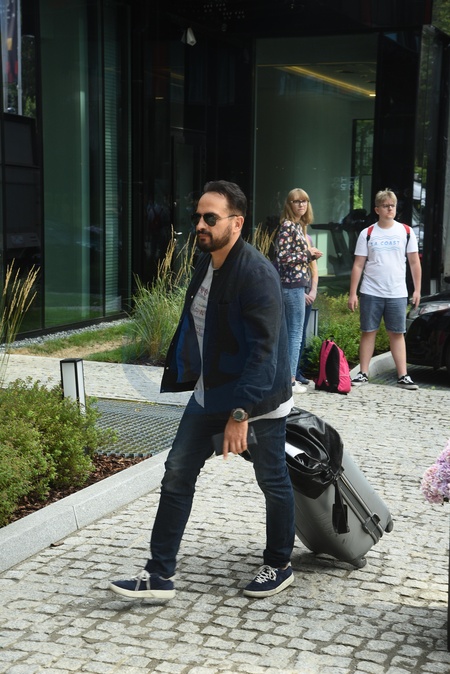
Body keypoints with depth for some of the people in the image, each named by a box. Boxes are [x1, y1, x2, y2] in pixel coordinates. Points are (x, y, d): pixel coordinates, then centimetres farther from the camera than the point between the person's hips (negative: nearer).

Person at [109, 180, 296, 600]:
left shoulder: (256, 274, -23)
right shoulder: (205, 264, 4)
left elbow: (263, 351, -27)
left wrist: (240, 413, -31)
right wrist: (175, 379, 18)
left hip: (259, 398, -8)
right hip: (210, 392, 8)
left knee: (272, 482, 10)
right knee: (177, 473, 4)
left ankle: (279, 566, 31)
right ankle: (159, 575, 11)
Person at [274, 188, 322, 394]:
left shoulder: (299, 226, 15)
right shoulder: (288, 226, -13)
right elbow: (282, 257, -19)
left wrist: (311, 254, 4)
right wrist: (309, 254, -12)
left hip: (295, 284, 9)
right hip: (293, 284, -9)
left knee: (290, 332, 12)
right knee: (295, 334, -5)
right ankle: (290, 380, 0)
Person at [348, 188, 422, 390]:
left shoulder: (406, 232, 4)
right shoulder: (367, 234, 3)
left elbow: (414, 262, 6)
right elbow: (358, 265, 3)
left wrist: (417, 289, 1)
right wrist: (353, 293, -2)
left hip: (397, 293, 0)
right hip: (371, 293, 0)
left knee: (397, 334, 4)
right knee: (368, 332, 5)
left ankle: (403, 376, 6)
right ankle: (363, 374, 11)